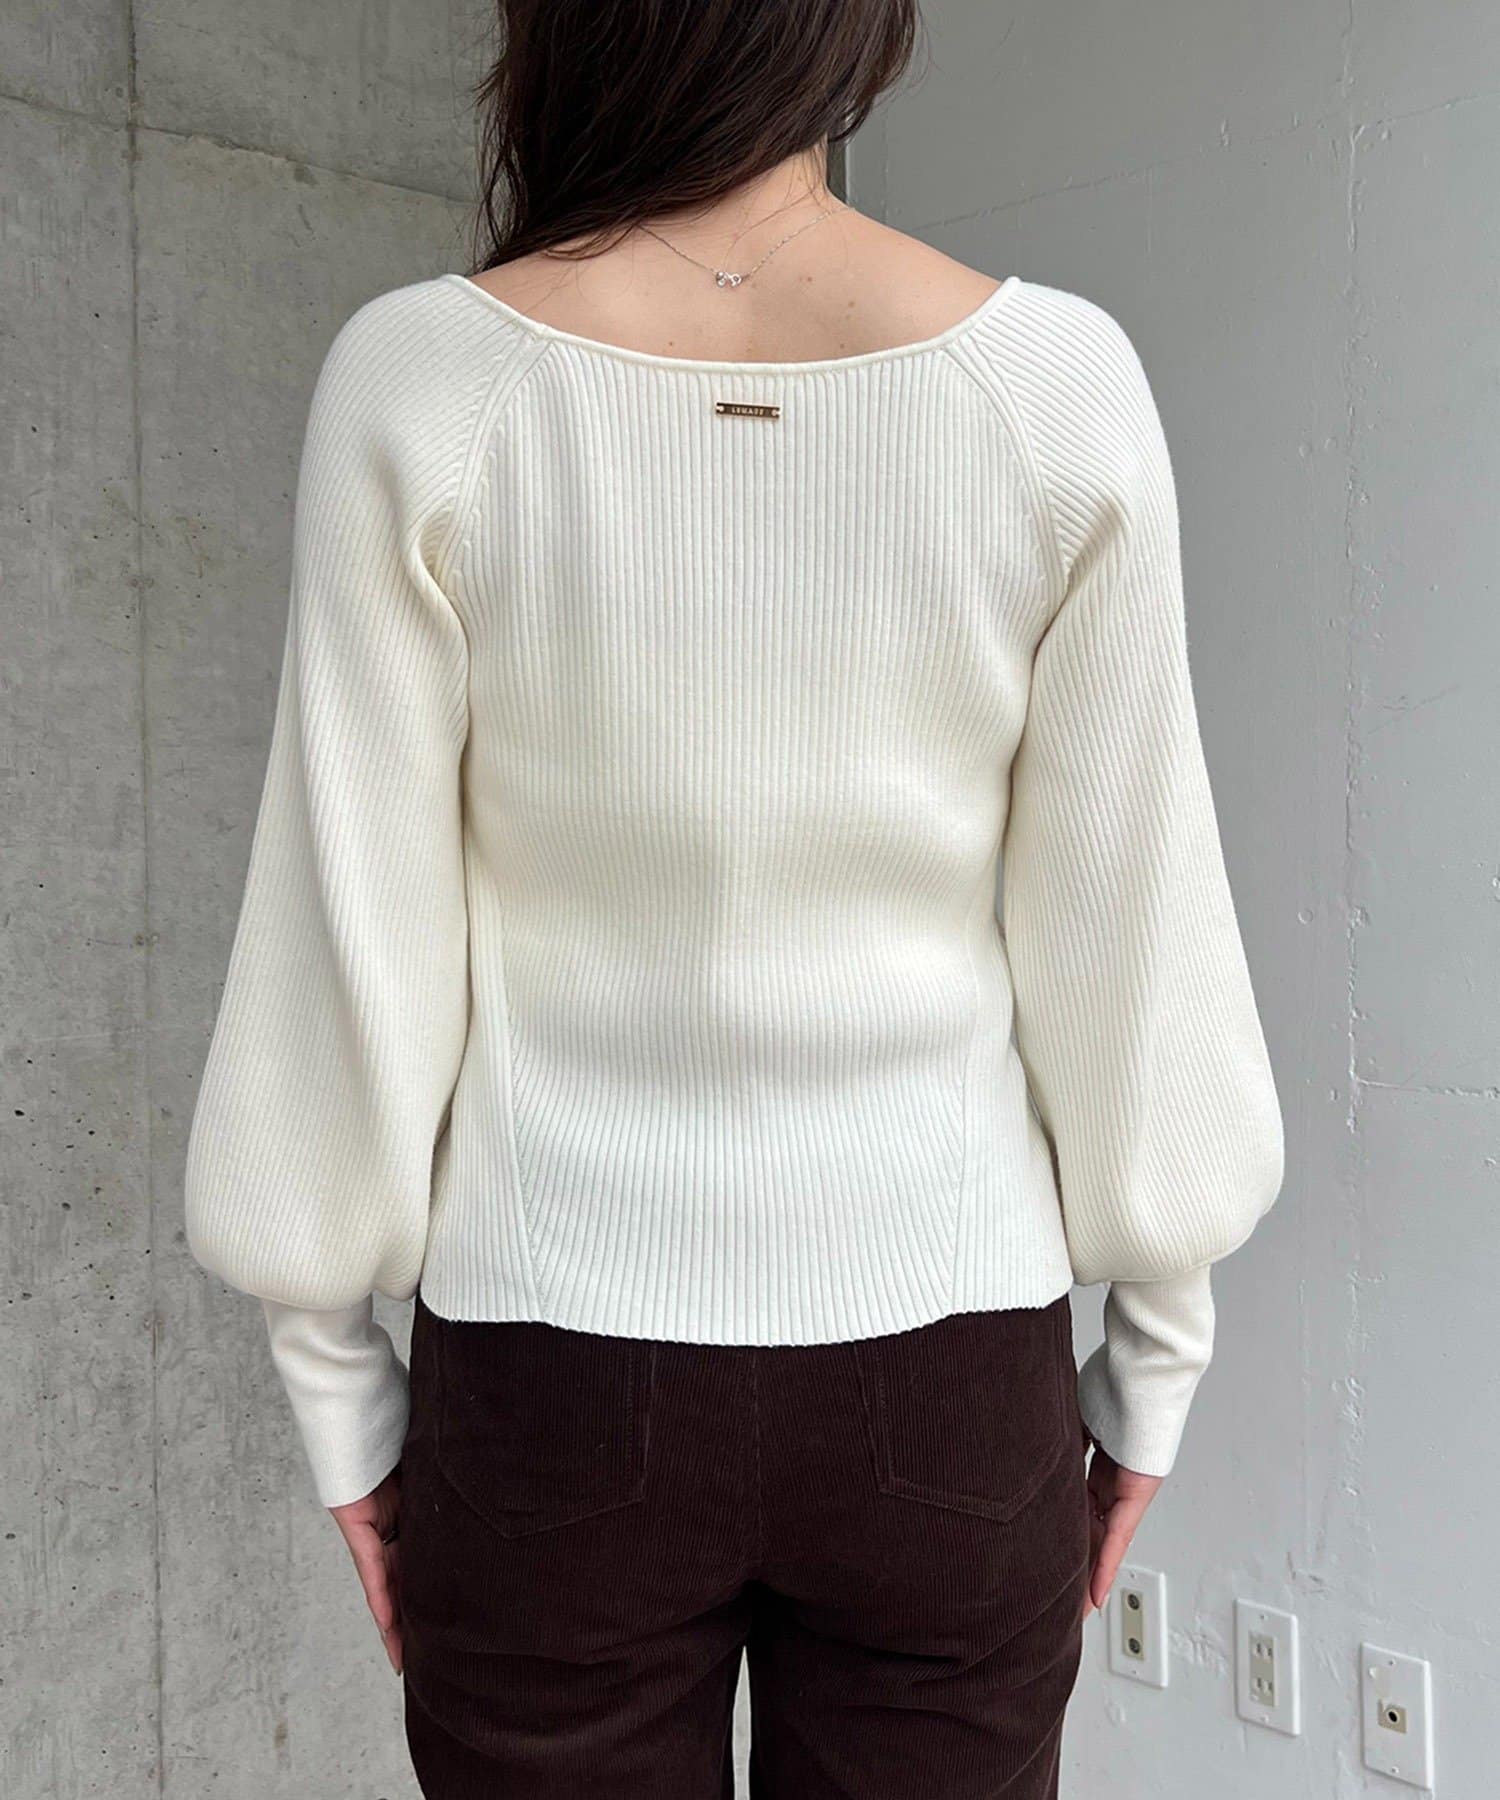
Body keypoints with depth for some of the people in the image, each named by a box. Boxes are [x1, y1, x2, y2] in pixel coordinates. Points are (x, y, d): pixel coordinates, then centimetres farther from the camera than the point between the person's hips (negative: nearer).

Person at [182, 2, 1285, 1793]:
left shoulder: (423, 382, -11)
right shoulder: (1058, 382, -9)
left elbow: (352, 935, -7)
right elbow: (1128, 941, -5)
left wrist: (332, 1368, 6)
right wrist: (1156, 1350, 9)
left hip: (553, 1383, 0)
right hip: (949, 1376, 1)